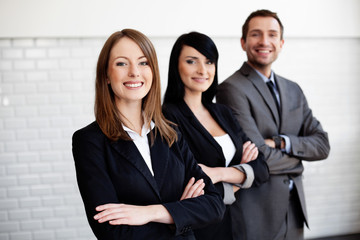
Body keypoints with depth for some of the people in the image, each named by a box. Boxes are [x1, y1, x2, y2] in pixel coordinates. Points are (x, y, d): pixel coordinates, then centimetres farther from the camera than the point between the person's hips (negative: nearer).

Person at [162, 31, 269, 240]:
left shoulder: (223, 113, 6)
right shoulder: (168, 117, -16)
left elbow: (262, 169, -1)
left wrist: (219, 173, -18)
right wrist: (241, 175, -9)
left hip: (235, 223, 6)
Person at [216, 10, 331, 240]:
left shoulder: (293, 90, 10)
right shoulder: (232, 89, -14)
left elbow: (322, 145, 3)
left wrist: (282, 142, -14)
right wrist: (299, 155, -2)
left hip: (294, 210, 6)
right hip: (256, 213, -6)